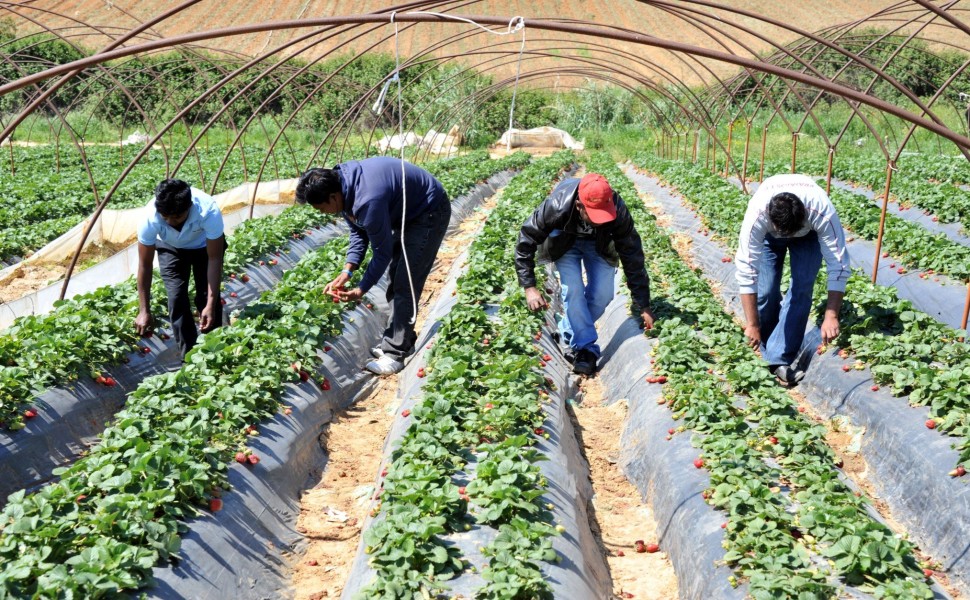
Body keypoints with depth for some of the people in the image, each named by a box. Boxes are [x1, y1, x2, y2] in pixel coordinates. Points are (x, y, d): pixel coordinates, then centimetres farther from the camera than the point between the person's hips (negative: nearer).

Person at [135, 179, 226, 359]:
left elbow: (215, 260, -31)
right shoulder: (150, 218, -37)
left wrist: (211, 304, -34)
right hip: (170, 247, 1)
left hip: (205, 245, -1)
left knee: (207, 297, -10)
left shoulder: (209, 212, -41)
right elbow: (145, 265, -25)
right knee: (177, 298, -12)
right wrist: (144, 311, -25)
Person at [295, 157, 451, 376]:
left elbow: (383, 252, -24)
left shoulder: (367, 201, -36)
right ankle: (402, 340, 23)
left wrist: (361, 290, -14)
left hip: (429, 213, -10)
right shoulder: (341, 181, -8)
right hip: (408, 212, 10)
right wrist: (347, 271, -8)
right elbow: (358, 232, 3)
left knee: (405, 285, -11)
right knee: (397, 279, 13)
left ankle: (395, 354, -7)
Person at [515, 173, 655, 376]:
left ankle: (569, 334, 13)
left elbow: (632, 255, -25)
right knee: (573, 290, -20)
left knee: (602, 294, -10)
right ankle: (585, 349, -10)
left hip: (599, 243, 2)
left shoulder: (617, 210, -36)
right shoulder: (557, 206, -41)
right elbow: (526, 241, -26)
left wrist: (644, 306, -20)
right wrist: (529, 287, -29)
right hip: (565, 242, -2)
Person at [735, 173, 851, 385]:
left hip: (808, 233, 0)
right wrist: (752, 324, -37)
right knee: (765, 291, -14)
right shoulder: (756, 216, -42)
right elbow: (746, 270, -38)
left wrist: (831, 316, -37)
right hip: (768, 234, 0)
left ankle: (779, 359, -16)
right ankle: (767, 351, 8)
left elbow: (839, 265, -35)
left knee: (802, 288, -19)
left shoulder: (822, 213, -42)